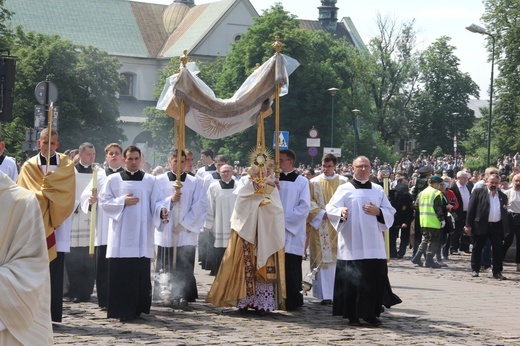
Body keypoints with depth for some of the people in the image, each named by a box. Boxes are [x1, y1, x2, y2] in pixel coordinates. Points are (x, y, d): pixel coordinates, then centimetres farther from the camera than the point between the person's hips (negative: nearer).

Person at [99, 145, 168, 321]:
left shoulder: (150, 180, 9)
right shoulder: (113, 179, 7)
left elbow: (156, 201, 5)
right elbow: (104, 201, 5)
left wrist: (161, 210, -17)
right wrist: (123, 201, -9)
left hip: (142, 236, 1)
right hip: (121, 236, -1)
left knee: (140, 273, -1)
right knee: (120, 274, -4)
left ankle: (136, 309, 8)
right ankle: (121, 310, 0)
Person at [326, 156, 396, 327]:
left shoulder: (378, 190, 16)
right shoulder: (344, 189, 5)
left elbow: (390, 213, 14)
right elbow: (331, 209, -5)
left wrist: (378, 212, -5)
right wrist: (341, 212, -26)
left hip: (373, 246, 3)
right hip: (352, 246, -3)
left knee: (375, 279, 0)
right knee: (352, 280, -5)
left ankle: (370, 313, 11)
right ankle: (352, 315, 4)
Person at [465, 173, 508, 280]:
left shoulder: (503, 196, 12)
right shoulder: (478, 192, 0)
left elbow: (505, 213, 15)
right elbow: (471, 209, -2)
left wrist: (506, 229, 9)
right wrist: (468, 225, -8)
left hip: (497, 226, 3)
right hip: (481, 226, -3)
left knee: (498, 249, 1)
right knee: (477, 249, 6)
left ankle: (497, 272, 7)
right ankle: (475, 270, 18)